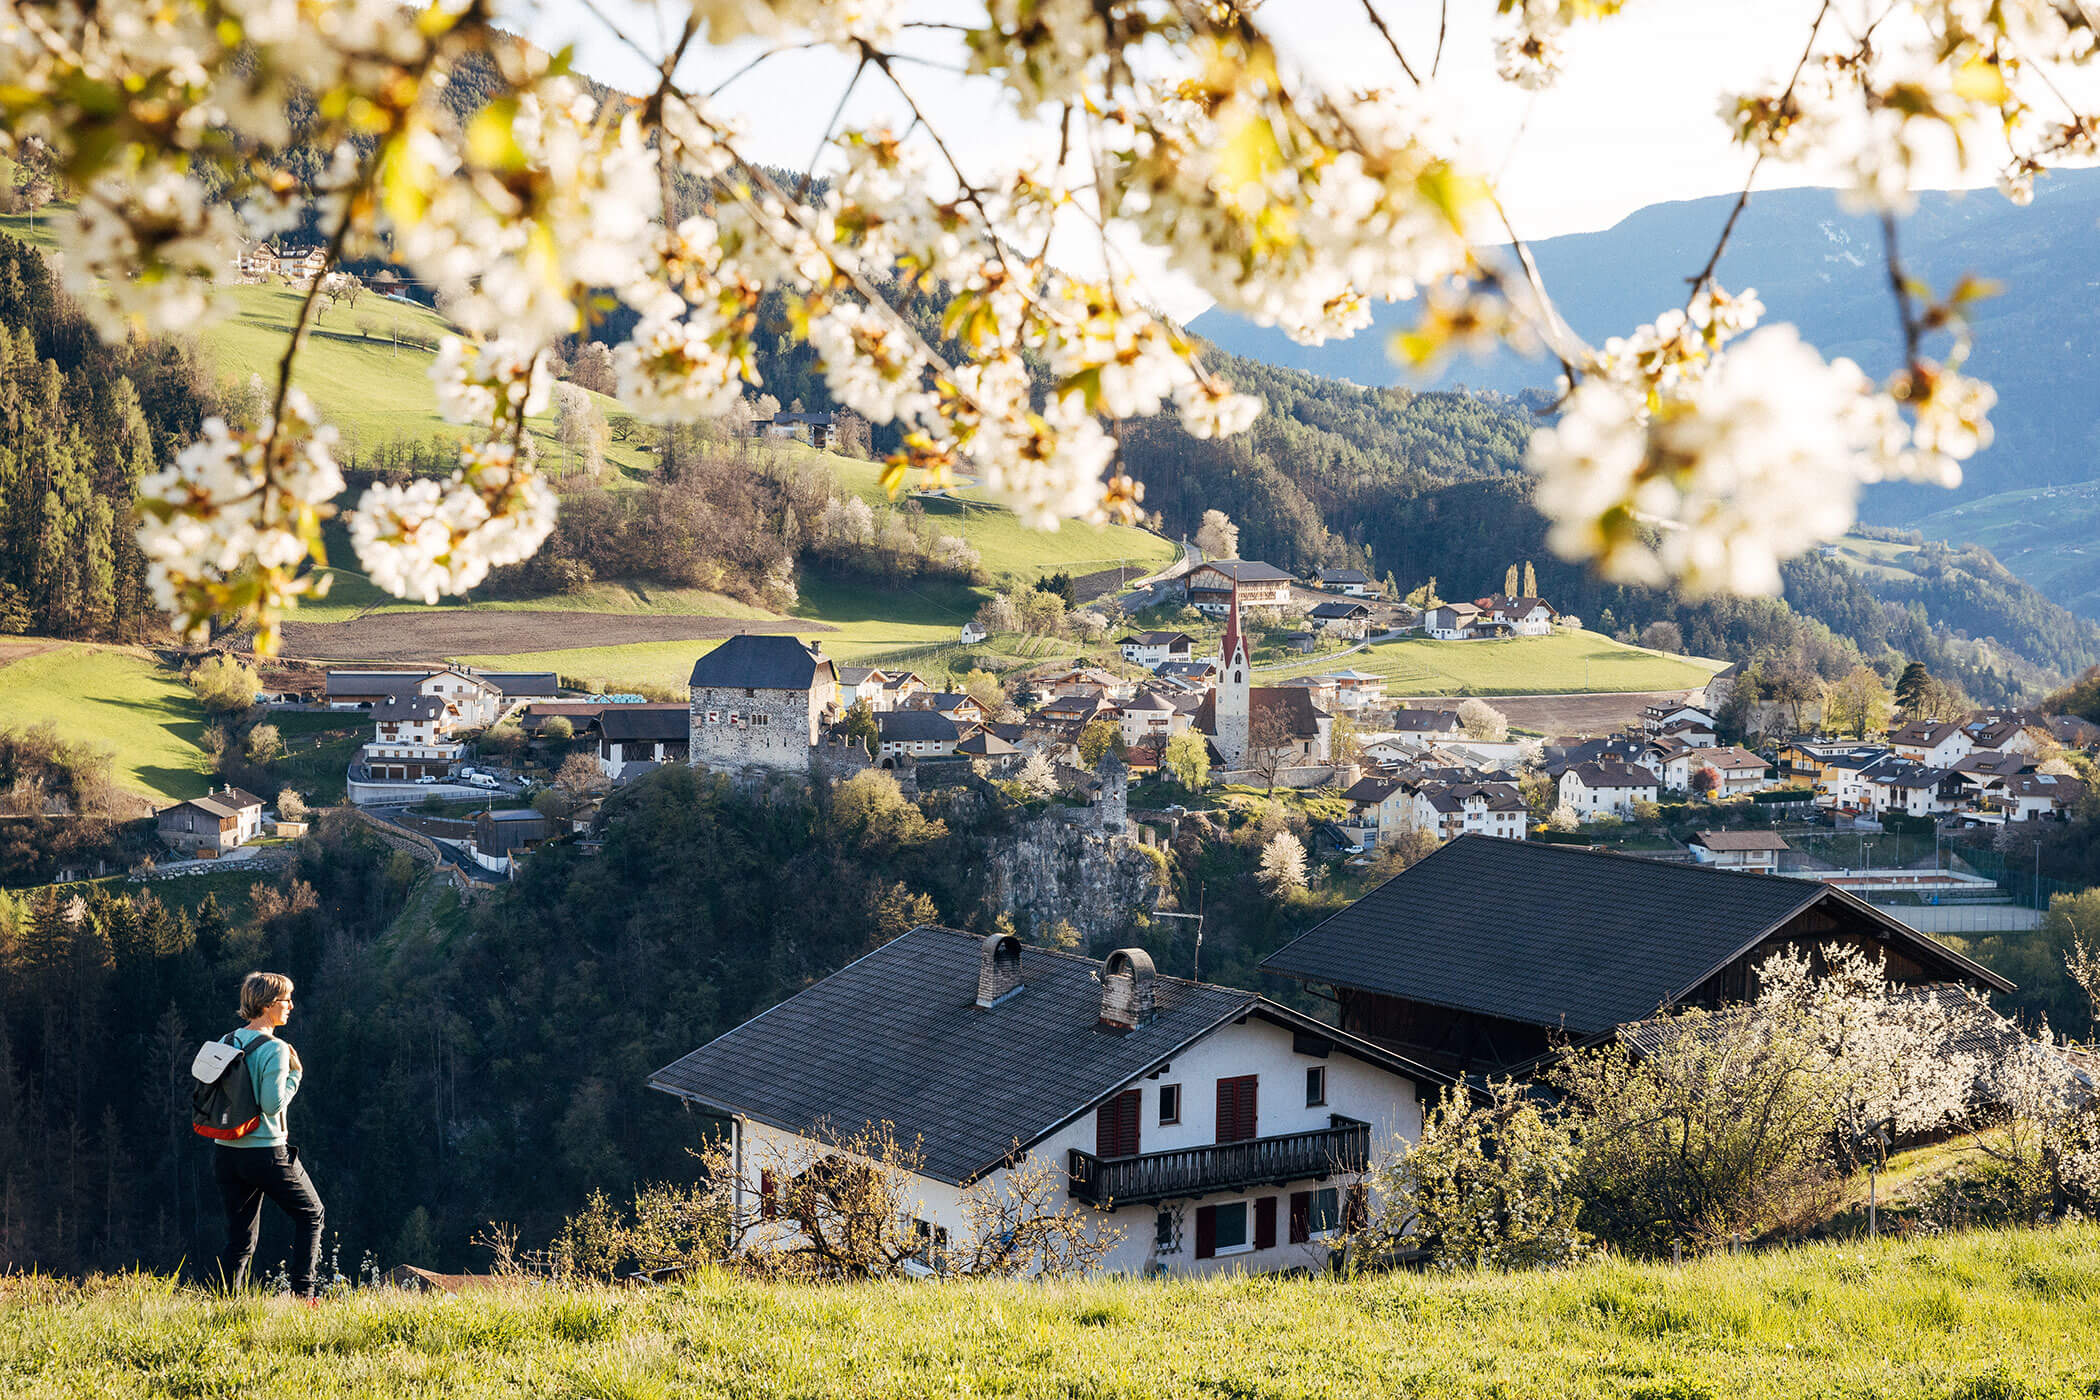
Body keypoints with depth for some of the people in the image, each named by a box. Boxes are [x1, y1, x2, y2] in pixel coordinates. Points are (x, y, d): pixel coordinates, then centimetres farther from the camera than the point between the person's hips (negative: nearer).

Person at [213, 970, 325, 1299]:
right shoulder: (275, 1050, -14)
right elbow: (273, 1104, -18)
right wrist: (295, 1074, -7)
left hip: (226, 1152, 6)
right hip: (267, 1152, -6)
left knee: (240, 1239, 13)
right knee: (310, 1214, 13)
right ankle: (302, 1294, 6)